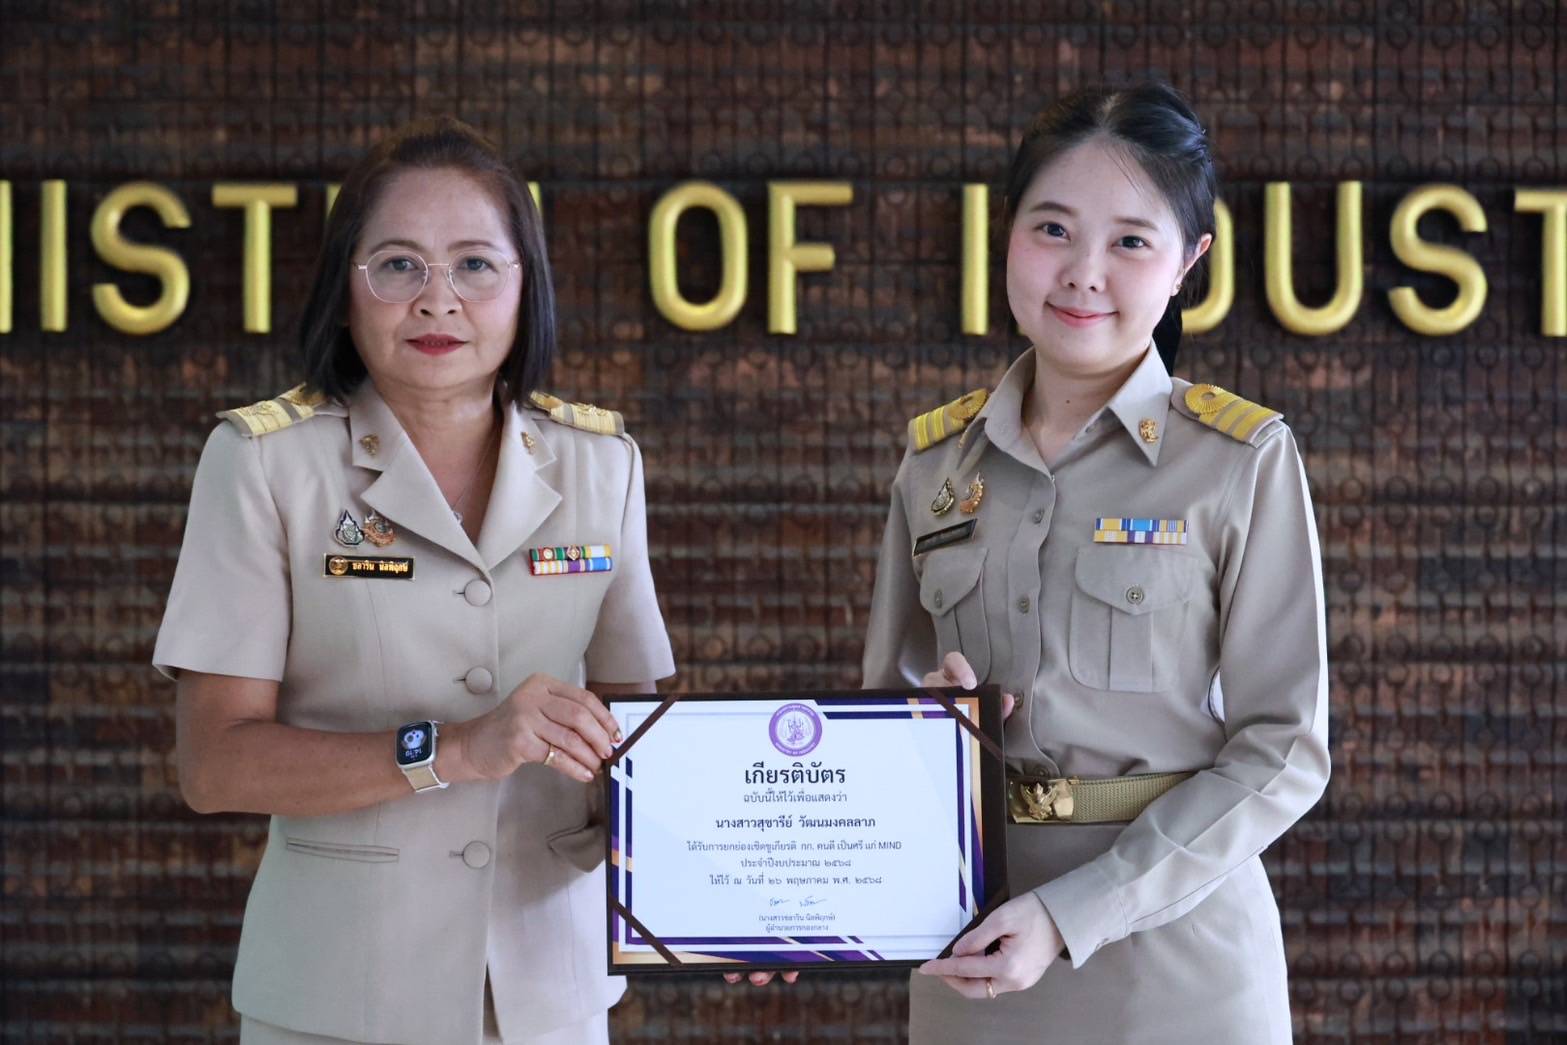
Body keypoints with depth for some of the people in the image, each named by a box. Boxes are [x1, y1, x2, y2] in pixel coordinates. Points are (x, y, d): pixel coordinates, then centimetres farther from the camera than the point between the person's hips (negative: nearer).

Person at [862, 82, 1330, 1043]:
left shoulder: (1244, 460, -6)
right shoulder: (937, 460, 5)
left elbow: (1282, 748, -10)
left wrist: (1071, 915, -18)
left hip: (1173, 953, -3)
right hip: (968, 948, 3)